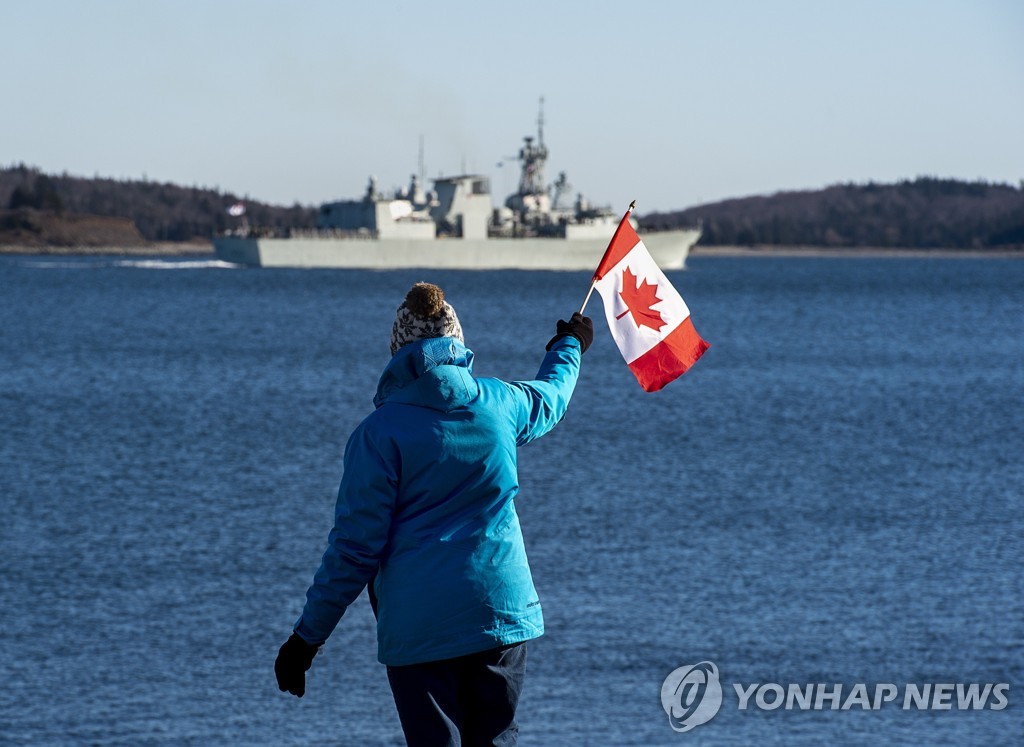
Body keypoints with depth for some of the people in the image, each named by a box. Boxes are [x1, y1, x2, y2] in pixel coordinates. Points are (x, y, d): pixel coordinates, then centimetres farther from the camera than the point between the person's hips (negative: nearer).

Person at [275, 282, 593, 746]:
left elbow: (354, 546, -9)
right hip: (502, 608, 4)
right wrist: (570, 346, 53)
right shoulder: (498, 404, 4)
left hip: (419, 628, -4)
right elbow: (549, 397, 30)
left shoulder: (380, 431, -9)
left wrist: (308, 637, -1)